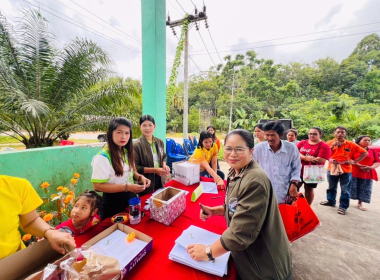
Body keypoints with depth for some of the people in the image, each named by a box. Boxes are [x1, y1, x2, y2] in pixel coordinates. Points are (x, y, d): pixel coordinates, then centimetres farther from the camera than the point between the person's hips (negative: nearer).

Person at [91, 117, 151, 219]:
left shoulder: (127, 152, 0)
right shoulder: (103, 157, -21)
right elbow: (98, 186, -22)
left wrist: (140, 177, -9)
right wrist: (126, 187, -28)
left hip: (131, 198, 7)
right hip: (113, 203, -6)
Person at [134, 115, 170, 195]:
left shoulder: (160, 142, 1)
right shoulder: (137, 145, -16)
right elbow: (135, 167, -15)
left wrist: (164, 165, -6)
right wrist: (154, 170, -21)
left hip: (160, 181, 5)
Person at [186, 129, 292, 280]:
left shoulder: (254, 181, -32)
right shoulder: (235, 172, -4)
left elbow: (241, 232, -32)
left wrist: (209, 252, -20)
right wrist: (214, 211, -4)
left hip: (265, 266, -6)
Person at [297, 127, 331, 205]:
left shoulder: (324, 146, -7)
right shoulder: (302, 143, 5)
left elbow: (321, 160, -18)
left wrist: (302, 157, -13)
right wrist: (306, 158, -21)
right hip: (298, 171, 3)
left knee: (309, 189, 11)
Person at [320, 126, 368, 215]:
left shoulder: (351, 144, -4)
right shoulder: (330, 143, -2)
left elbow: (365, 153, 4)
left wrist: (355, 161, -5)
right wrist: (332, 146, -17)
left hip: (346, 170, -1)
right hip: (332, 169, 1)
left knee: (345, 190, 6)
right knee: (331, 187, 16)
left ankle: (343, 206, 17)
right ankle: (331, 201, 33)